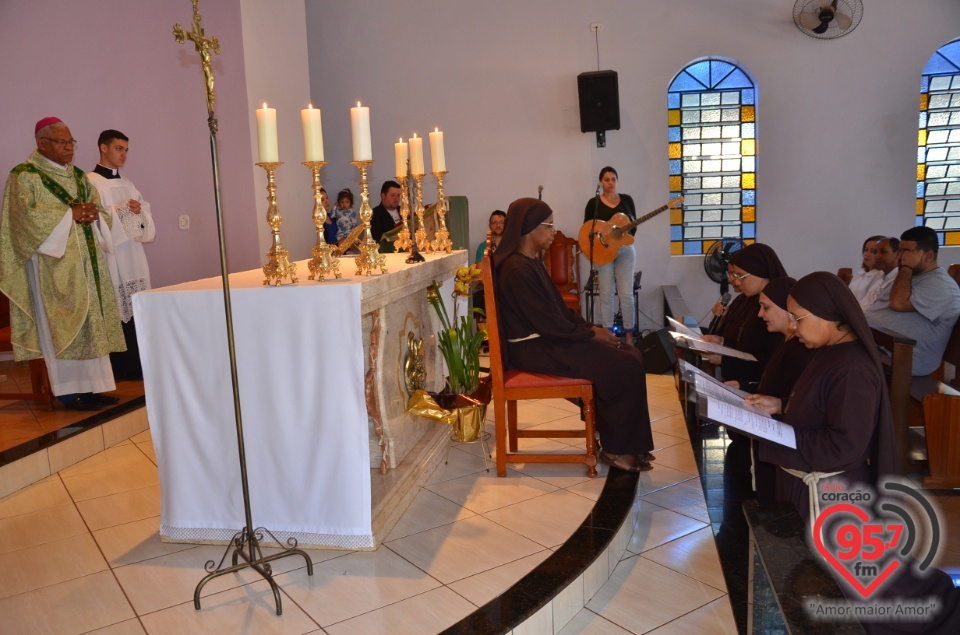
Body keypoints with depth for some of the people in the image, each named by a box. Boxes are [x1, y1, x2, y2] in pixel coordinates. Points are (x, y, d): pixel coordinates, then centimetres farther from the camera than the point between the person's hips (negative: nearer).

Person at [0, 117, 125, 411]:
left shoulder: (78, 176, 17)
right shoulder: (24, 175, -3)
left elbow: (100, 211, 14)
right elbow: (27, 217, -14)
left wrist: (92, 213, -8)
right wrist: (70, 215, -15)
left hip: (85, 260, 7)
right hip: (52, 262, -6)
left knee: (92, 322, 3)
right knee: (62, 325, -7)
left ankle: (91, 386, 8)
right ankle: (70, 391, -2)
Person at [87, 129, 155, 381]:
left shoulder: (127, 183, 18)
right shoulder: (90, 182, -3)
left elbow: (146, 212, 14)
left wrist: (139, 209, -7)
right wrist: (124, 209, -13)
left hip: (133, 256, 6)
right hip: (111, 257, -6)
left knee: (135, 310, 5)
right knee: (116, 312, -6)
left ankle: (136, 367, 12)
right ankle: (118, 370, 1)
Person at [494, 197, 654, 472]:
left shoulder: (532, 261, 12)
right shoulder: (517, 269, -19)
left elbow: (559, 307, 16)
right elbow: (545, 321, -21)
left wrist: (591, 327, 3)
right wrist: (591, 334, -12)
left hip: (549, 340, 10)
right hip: (535, 349, -10)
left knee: (631, 355, 0)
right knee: (625, 366, -15)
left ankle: (625, 442, 4)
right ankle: (615, 448, -1)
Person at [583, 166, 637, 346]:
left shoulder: (627, 200, 7)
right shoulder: (594, 203, 2)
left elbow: (634, 227, 5)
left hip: (625, 250, 1)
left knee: (626, 294, -2)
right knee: (606, 294, 0)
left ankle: (629, 337, 6)